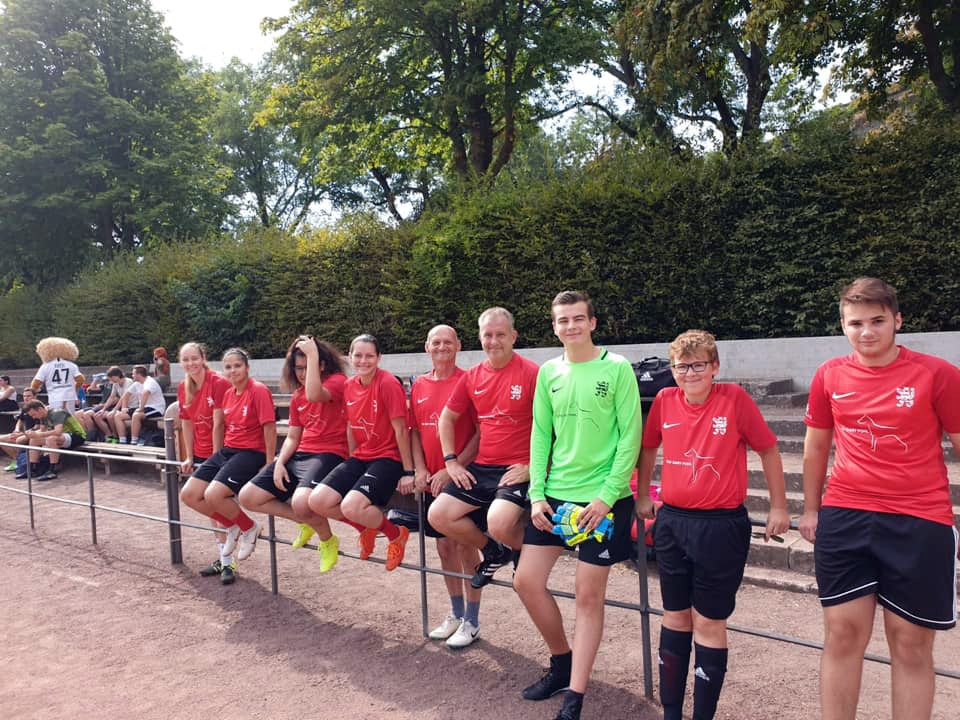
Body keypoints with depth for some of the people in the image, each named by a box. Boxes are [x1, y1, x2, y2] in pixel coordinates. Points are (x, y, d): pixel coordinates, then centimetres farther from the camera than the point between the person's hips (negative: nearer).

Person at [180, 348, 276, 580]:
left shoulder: (259, 391, -13)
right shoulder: (228, 394, 11)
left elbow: (270, 428, -14)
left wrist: (269, 465, -14)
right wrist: (218, 457, 17)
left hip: (251, 453, -8)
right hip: (226, 451, 9)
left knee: (213, 495, -26)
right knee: (189, 494, -1)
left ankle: (250, 528, 1)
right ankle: (233, 527, 17)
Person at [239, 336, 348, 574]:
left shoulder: (338, 380, -6)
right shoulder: (297, 396, 17)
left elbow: (314, 395, -29)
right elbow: (292, 437, 17)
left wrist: (313, 355, -23)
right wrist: (279, 462, -1)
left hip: (329, 455, -8)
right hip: (299, 455, 8)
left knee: (301, 501, -36)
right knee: (248, 497, 2)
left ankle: (327, 540, -2)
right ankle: (307, 522, 16)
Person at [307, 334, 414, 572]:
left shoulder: (388, 383, -15)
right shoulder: (349, 386, 6)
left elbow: (401, 430, -13)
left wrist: (408, 472, -11)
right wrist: (352, 462, 16)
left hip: (388, 458, -7)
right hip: (359, 457, 7)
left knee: (351, 506, -27)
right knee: (317, 501, -11)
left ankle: (396, 534, 3)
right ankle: (366, 527, 16)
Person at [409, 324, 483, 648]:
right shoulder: (419, 386, 8)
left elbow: (481, 432, -12)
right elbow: (415, 431, 13)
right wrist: (420, 469, 1)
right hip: (432, 479, 5)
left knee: (466, 546, 2)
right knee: (444, 546, 14)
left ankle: (471, 621, 16)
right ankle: (456, 613, 30)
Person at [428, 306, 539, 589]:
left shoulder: (531, 372, -10)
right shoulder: (472, 376, 8)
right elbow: (447, 417, 19)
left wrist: (533, 466, -15)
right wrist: (451, 461, 10)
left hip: (518, 470, -6)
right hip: (481, 468, 7)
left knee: (498, 523, -29)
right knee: (438, 515, -2)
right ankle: (493, 552, 21)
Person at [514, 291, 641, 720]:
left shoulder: (617, 368, -8)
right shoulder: (548, 372, 6)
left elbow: (630, 438, -9)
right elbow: (540, 435, 8)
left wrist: (607, 496, -15)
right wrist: (537, 493, 0)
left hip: (602, 499, -5)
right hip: (554, 495, 5)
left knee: (589, 596, 3)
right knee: (527, 582, 7)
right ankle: (562, 662, 31)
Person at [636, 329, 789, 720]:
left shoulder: (735, 398, -10)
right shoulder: (664, 400, 0)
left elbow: (768, 450, -1)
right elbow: (648, 448, 16)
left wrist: (778, 507, 2)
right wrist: (643, 496, 17)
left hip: (721, 527, -4)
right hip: (671, 523, 4)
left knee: (709, 623, 4)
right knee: (675, 617, 15)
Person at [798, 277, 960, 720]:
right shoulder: (829, 376, 4)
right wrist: (810, 510, 15)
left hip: (919, 524, -2)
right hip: (843, 520, 2)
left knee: (911, 647, 8)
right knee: (842, 636, 8)